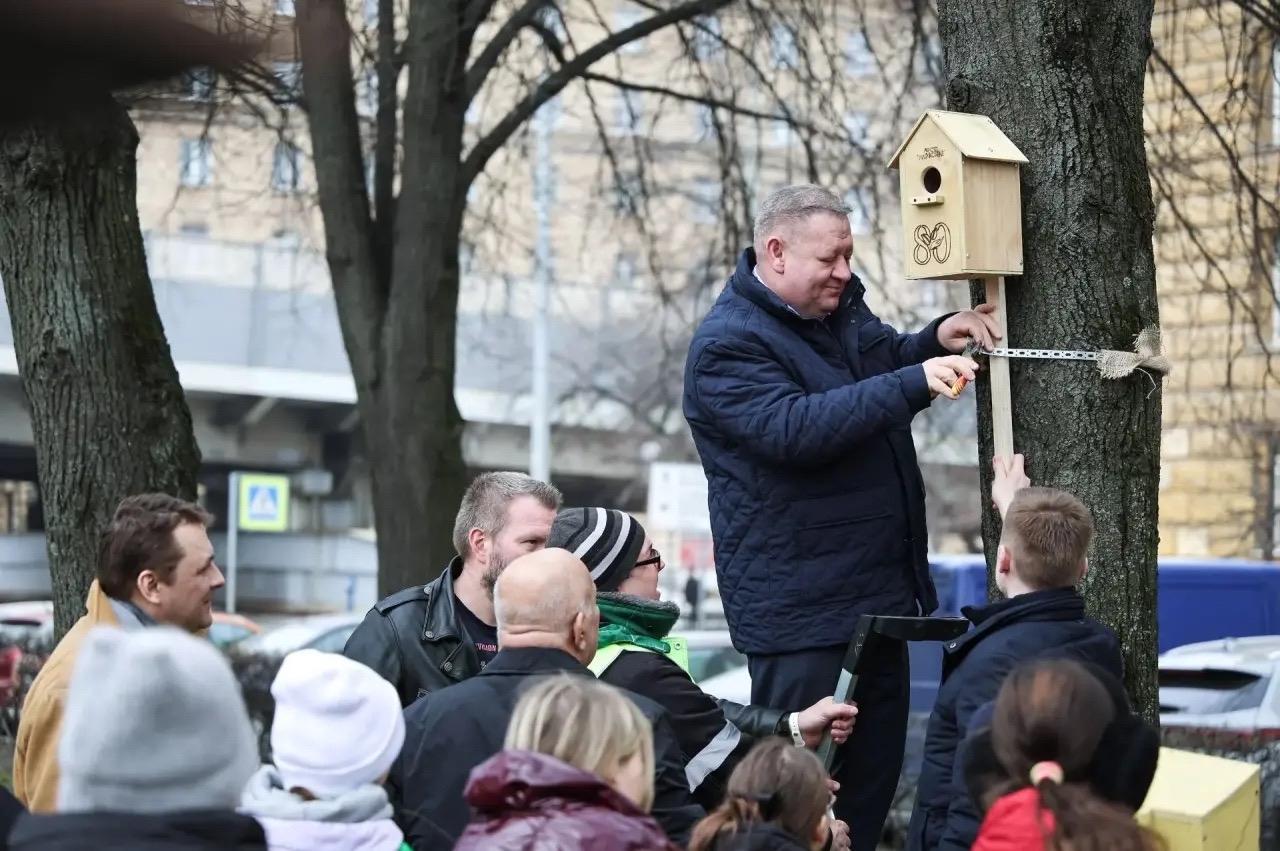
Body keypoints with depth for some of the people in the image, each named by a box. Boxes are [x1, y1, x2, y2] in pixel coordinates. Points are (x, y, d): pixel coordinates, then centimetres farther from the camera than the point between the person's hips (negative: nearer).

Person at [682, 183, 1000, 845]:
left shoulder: (841, 306, 11)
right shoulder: (727, 344, -14)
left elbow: (884, 360, 28)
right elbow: (795, 429, -28)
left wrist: (936, 341, 5)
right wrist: (915, 381, -31)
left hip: (878, 592, 9)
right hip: (800, 610, -9)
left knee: (874, 771, 14)